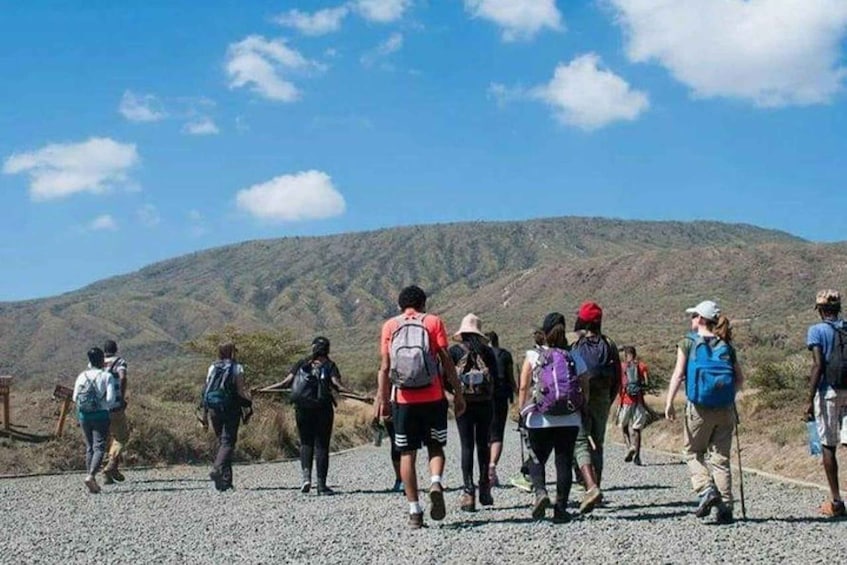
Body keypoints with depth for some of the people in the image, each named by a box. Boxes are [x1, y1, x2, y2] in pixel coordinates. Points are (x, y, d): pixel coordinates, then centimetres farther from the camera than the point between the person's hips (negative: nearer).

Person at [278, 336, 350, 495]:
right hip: (323, 408, -2)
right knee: (322, 445, 4)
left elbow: (287, 381, 3)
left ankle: (306, 476, -7)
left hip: (302, 408, 2)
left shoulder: (302, 363, 11)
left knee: (306, 443, 13)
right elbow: (336, 384, -10)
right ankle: (321, 485, 3)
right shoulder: (330, 365, 6)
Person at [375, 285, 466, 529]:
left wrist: (382, 399, 4)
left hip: (403, 400, 1)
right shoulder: (433, 322, 4)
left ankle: (414, 511, 3)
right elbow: (446, 360, -2)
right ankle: (435, 483, -16)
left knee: (407, 453, 7)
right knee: (435, 447, 14)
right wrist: (458, 393, 2)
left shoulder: (390, 326, 7)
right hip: (433, 398, -1)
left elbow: (385, 366, 1)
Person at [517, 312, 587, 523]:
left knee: (537, 459, 13)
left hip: (539, 419, -1)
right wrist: (581, 412, 17)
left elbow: (523, 387, -5)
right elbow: (585, 390, 4)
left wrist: (523, 411, 4)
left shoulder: (533, 356, -2)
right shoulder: (575, 358, 3)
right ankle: (561, 508, 5)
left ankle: (540, 492, -12)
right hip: (569, 420, 1)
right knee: (564, 462, 7)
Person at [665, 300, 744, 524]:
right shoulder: (726, 346, 11)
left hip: (699, 408, -3)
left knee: (692, 452, 12)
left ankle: (707, 490, -9)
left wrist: (669, 402, -14)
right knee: (720, 457, 7)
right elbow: (740, 378, 8)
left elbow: (678, 373, -10)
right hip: (725, 409, 3)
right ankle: (725, 506, 1)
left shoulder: (688, 343, 1)